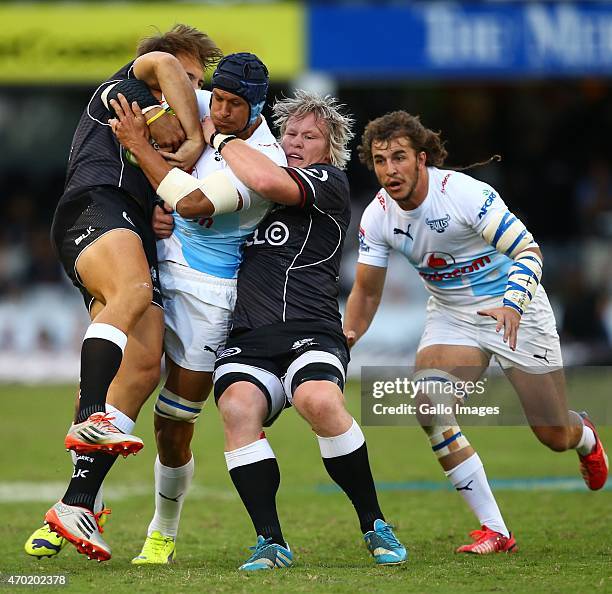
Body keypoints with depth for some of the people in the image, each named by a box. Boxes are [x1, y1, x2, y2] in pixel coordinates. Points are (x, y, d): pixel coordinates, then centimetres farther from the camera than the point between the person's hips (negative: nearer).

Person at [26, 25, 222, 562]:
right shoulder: (121, 90, 19)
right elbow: (161, 63, -3)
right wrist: (196, 139, -2)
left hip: (136, 232, 7)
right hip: (94, 205, -7)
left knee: (144, 366, -11)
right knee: (133, 291, -38)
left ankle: (77, 503, -16)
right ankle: (90, 419, -54)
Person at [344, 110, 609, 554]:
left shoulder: (465, 193, -25)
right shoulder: (378, 216, -10)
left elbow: (529, 251, -22)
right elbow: (367, 290, 2)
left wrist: (513, 304, -40)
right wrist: (347, 336, -17)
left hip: (511, 310, -4)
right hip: (450, 315, 4)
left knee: (555, 436, 1)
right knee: (430, 407, -24)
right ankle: (495, 532, -16)